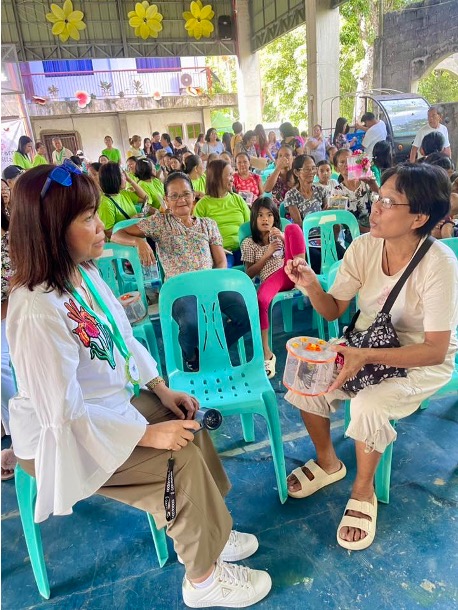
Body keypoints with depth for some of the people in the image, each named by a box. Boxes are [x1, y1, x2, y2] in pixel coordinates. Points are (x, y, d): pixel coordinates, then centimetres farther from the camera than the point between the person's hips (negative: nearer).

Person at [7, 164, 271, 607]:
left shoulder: (83, 272, -5)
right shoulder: (38, 312, -31)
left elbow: (124, 339, 5)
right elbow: (64, 415, -29)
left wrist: (163, 390, -1)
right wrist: (148, 434, -24)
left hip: (111, 401, 8)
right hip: (61, 438, -8)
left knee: (187, 427, 1)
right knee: (182, 459, -16)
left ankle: (204, 533, 22)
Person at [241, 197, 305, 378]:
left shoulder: (280, 235, 26)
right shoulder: (248, 243, 17)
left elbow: (298, 253, 13)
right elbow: (249, 274, 9)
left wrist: (285, 239, -1)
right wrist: (267, 254, 0)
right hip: (270, 280, -2)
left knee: (293, 227, -15)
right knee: (261, 300, -40)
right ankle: (266, 352, -30)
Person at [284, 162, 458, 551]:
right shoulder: (364, 247, -12)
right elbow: (333, 311, -6)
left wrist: (367, 357, -37)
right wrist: (311, 285, -26)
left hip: (423, 362, -4)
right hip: (365, 344, 5)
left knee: (368, 405, -30)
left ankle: (364, 491, 3)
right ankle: (328, 463, 14)